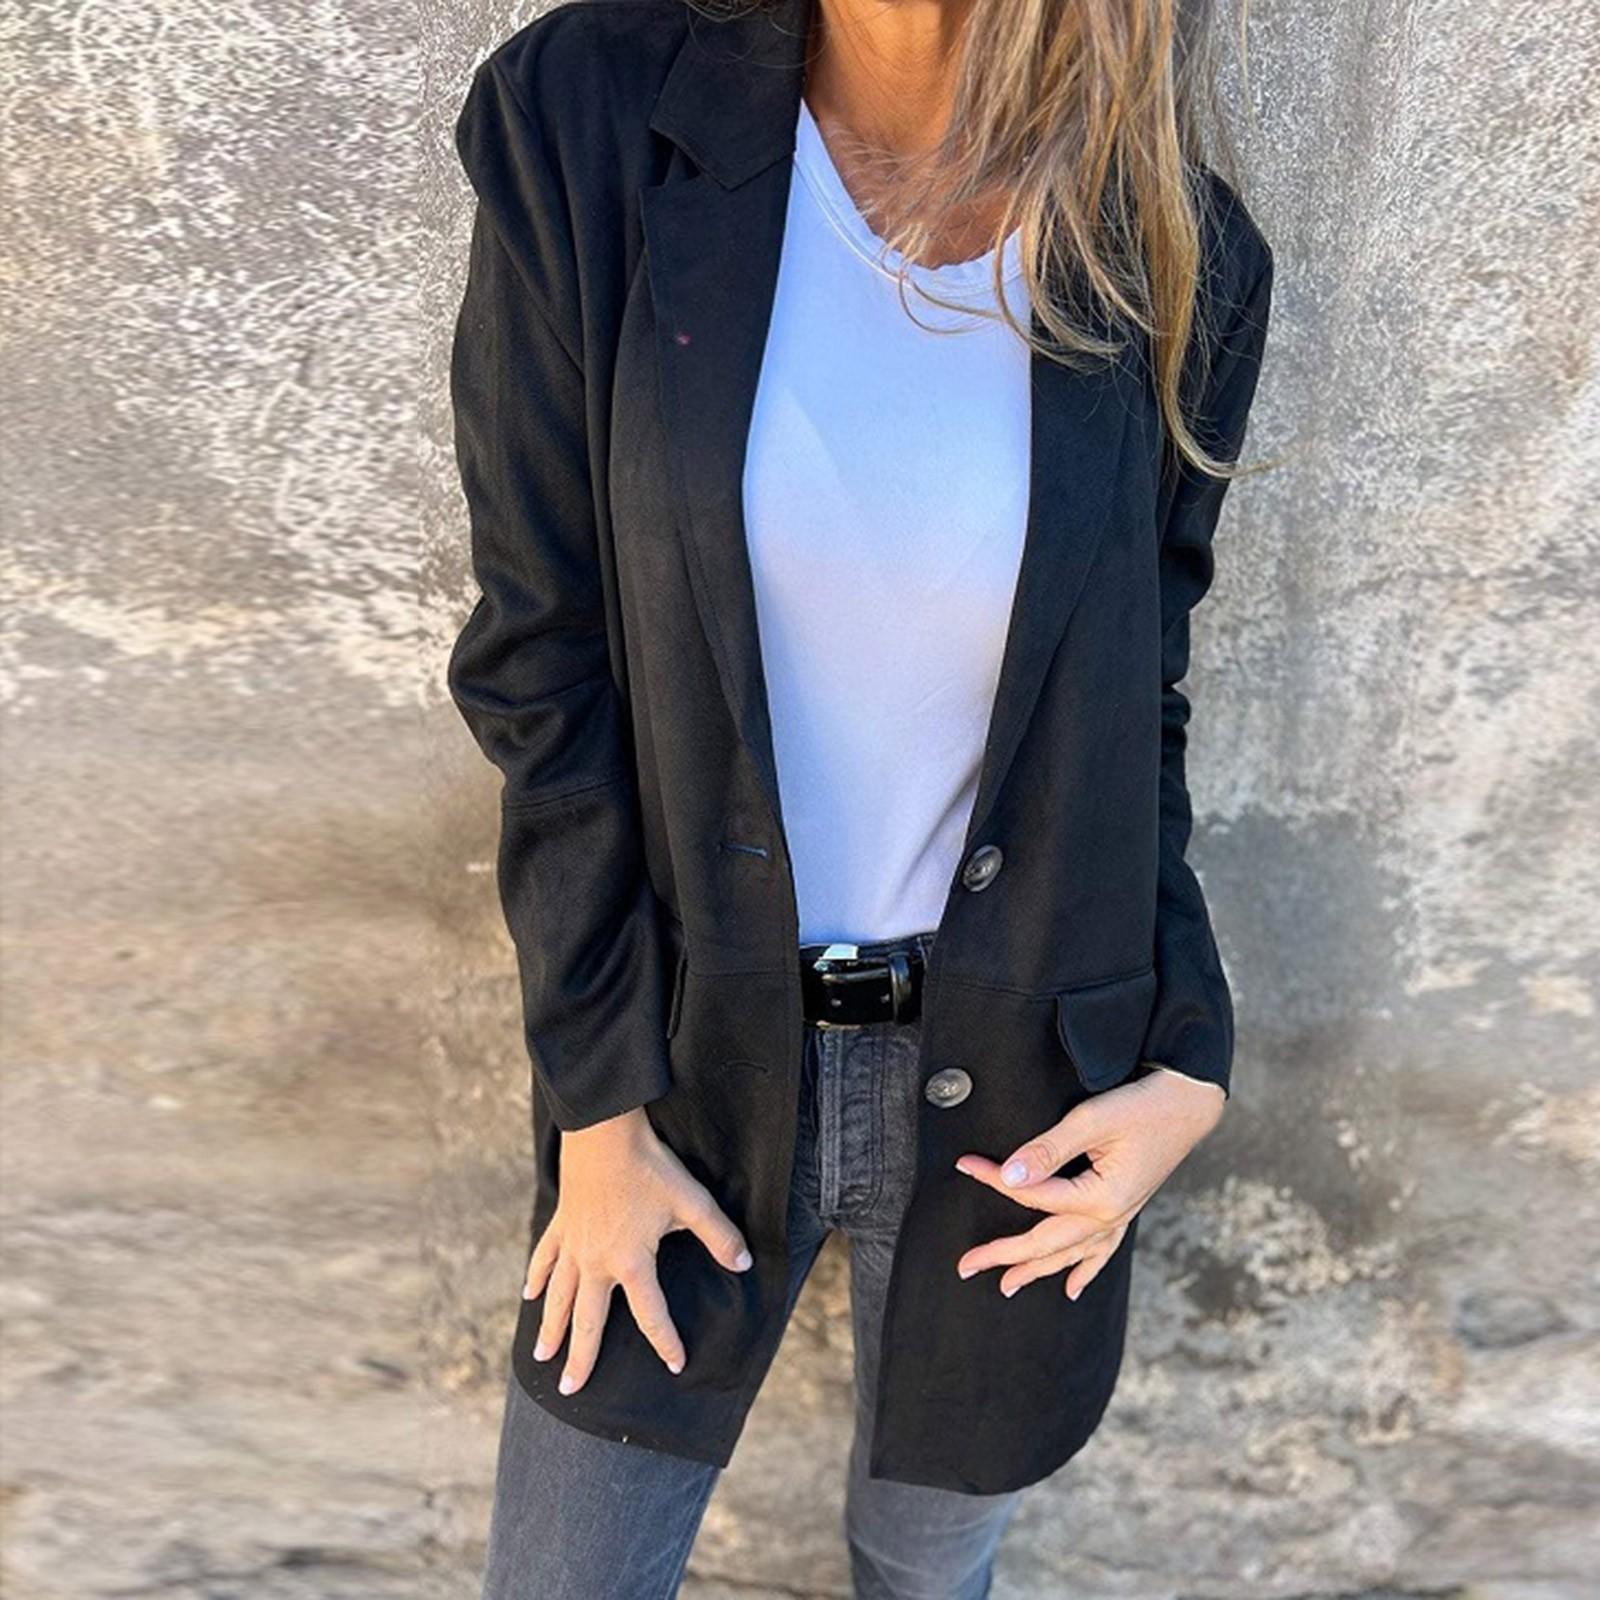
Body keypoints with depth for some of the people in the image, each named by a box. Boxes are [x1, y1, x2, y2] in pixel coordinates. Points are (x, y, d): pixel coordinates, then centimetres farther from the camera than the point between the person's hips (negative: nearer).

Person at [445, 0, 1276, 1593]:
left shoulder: (1175, 255, -7)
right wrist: (598, 1105, -6)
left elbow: (1137, 715, 4)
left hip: (1014, 1087, 1)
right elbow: (541, 665, -9)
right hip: (694, 1056, 0)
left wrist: (1185, 1065, -6)